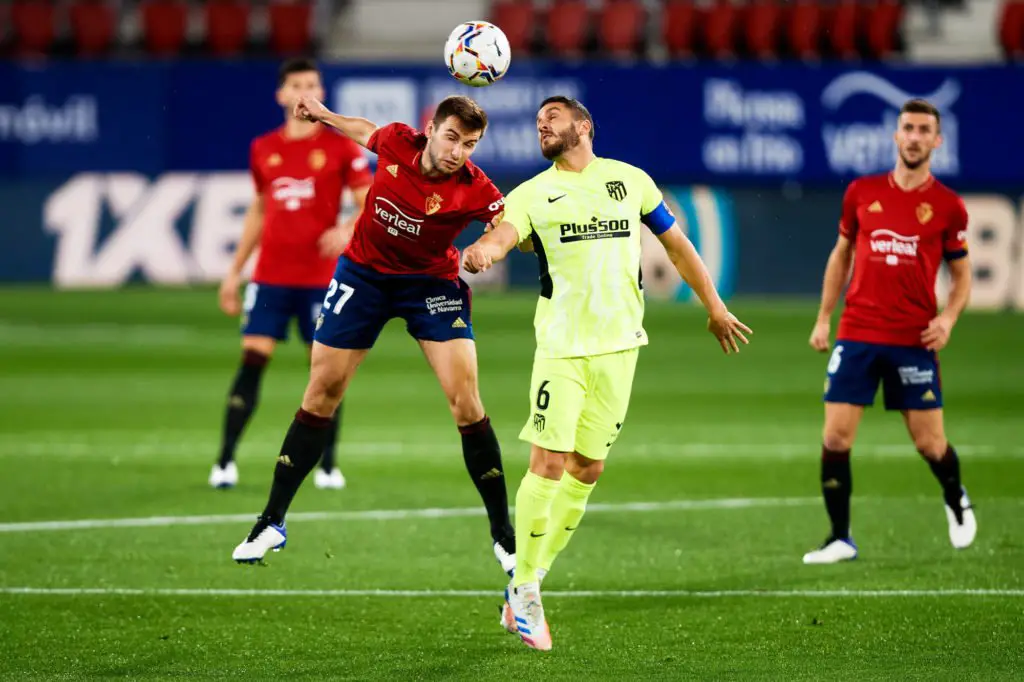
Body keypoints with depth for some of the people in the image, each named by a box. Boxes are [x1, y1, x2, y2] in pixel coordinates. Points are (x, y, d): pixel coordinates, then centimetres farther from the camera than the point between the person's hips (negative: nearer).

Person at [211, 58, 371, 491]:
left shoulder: (340, 146, -1)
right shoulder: (263, 149, 9)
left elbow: (370, 206, -3)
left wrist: (348, 229, -24)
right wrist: (235, 270, 17)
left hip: (321, 279, -2)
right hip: (270, 277, 2)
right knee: (252, 360, -6)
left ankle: (328, 465, 11)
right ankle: (225, 461, -5)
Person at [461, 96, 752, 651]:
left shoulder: (631, 181, 10)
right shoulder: (532, 194, 2)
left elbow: (676, 245, 19)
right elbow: (502, 233, -18)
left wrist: (714, 307, 22)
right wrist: (481, 250, -43)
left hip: (619, 344, 3)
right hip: (561, 345, -3)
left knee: (587, 468, 7)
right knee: (548, 463, -13)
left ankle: (530, 582, 19)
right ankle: (525, 590, -2)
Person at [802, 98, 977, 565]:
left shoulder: (948, 206, 1)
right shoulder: (861, 193, 6)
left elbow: (962, 275, 8)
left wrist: (948, 319, -10)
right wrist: (823, 319, 11)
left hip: (913, 342, -1)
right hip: (856, 337, 2)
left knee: (930, 444, 2)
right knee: (835, 439, -6)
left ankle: (956, 502, 34)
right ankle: (840, 539, 6)